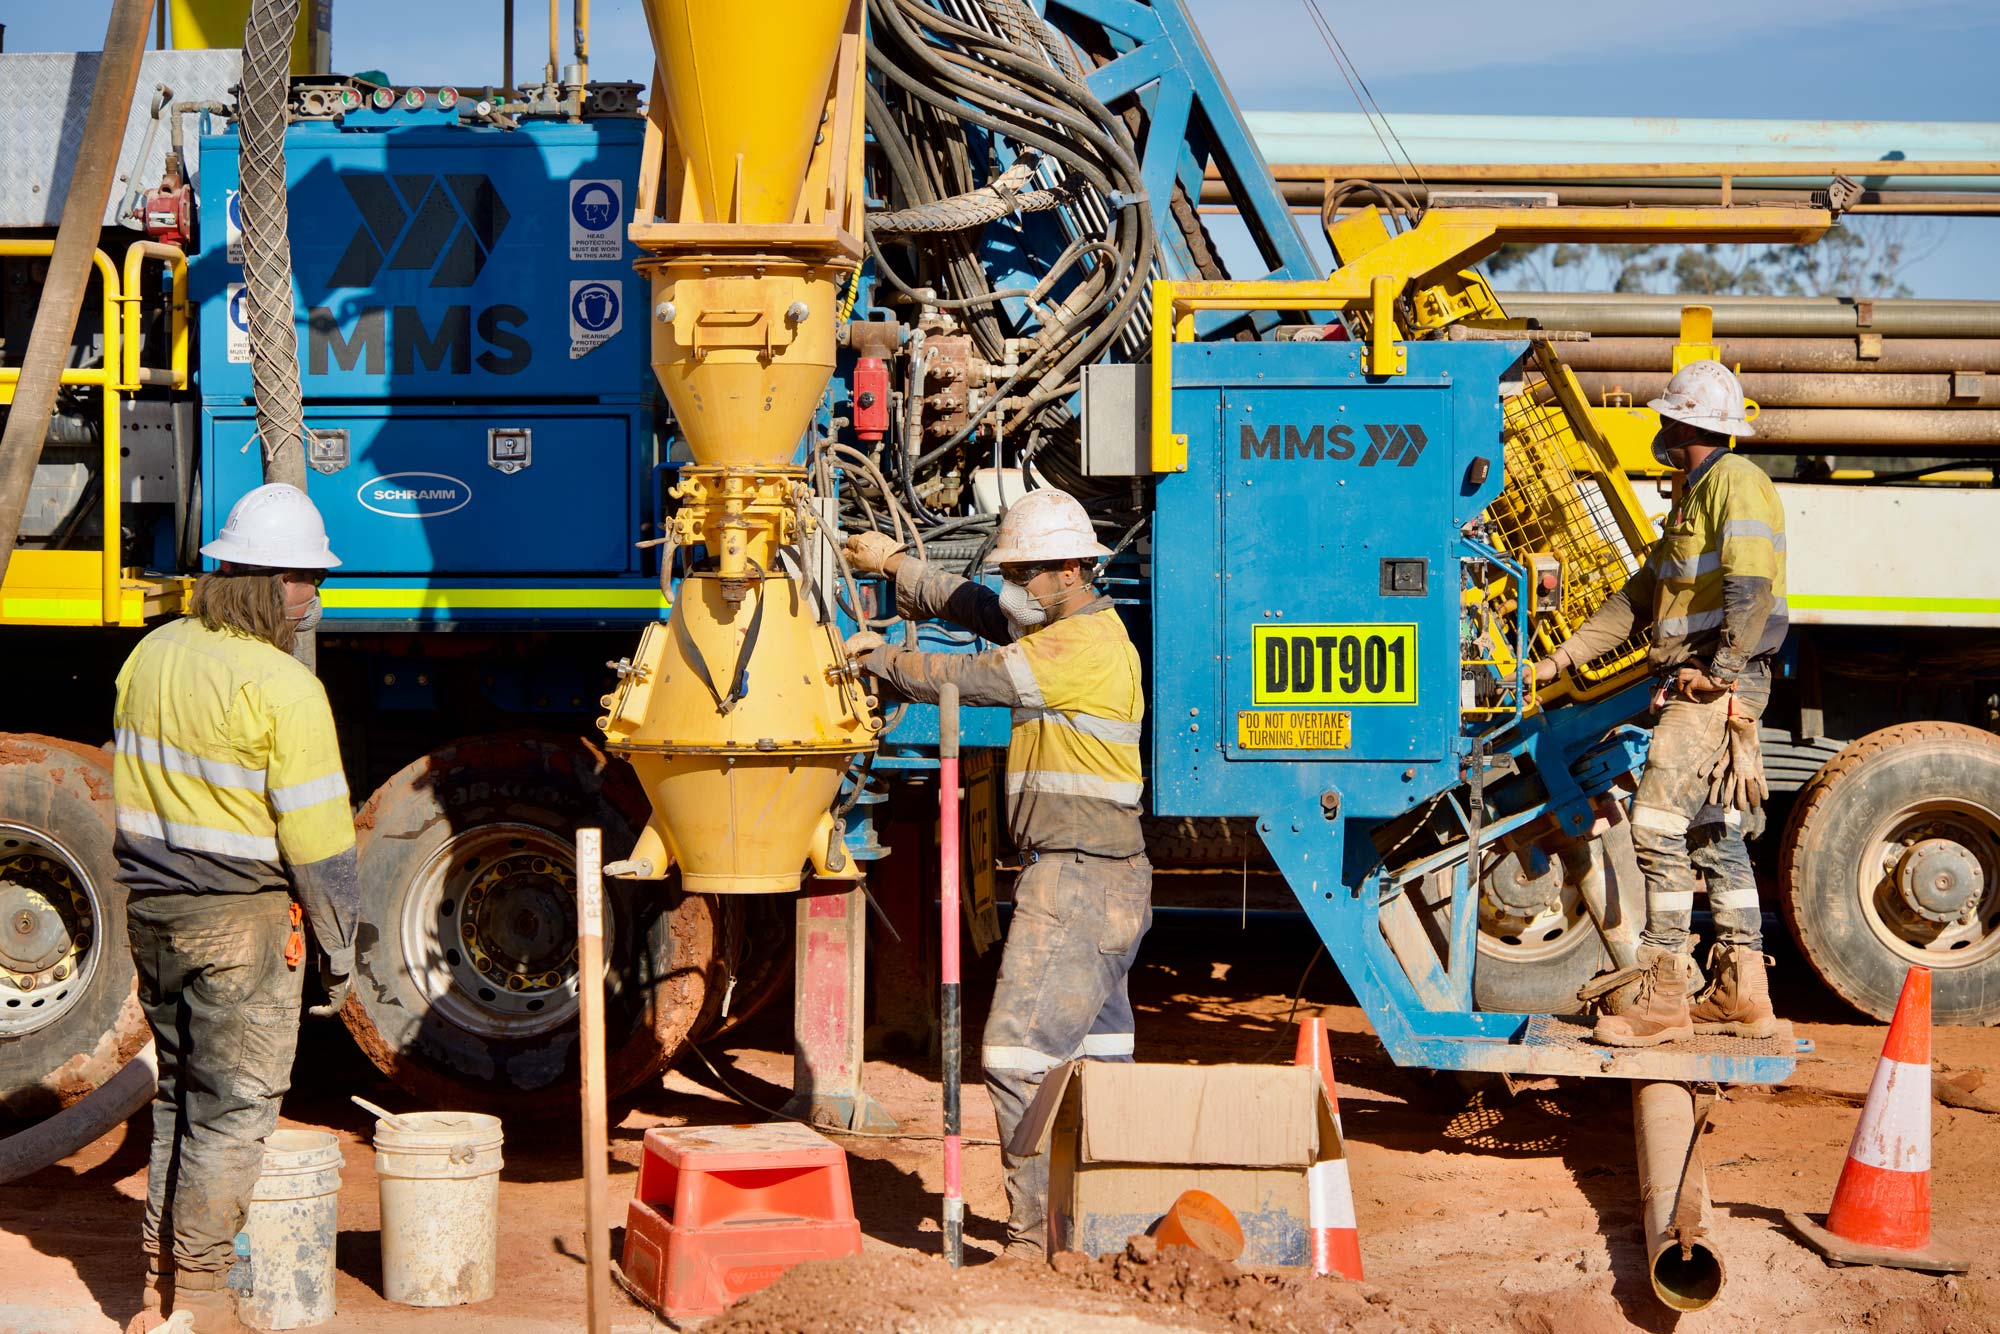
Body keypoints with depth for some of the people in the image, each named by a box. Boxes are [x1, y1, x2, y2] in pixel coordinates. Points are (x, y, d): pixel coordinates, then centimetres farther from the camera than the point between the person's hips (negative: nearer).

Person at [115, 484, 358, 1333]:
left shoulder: (153, 655, 5)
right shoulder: (282, 688, -17)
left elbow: (129, 792, 13)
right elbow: (315, 837, -16)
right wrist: (339, 947, -6)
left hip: (151, 909, 7)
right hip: (240, 916, -7)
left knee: (179, 1095, 17)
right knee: (233, 1106, 2)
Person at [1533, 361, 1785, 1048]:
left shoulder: (1735, 483, -10)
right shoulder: (1693, 494, 22)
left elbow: (1751, 586, -23)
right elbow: (1642, 594, 27)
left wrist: (1722, 670, -26)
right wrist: (1563, 657, 24)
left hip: (1720, 687, -11)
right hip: (1694, 687, 11)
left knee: (1659, 824, -13)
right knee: (1713, 832, 11)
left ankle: (1664, 998, -11)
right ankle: (1740, 994, 15)